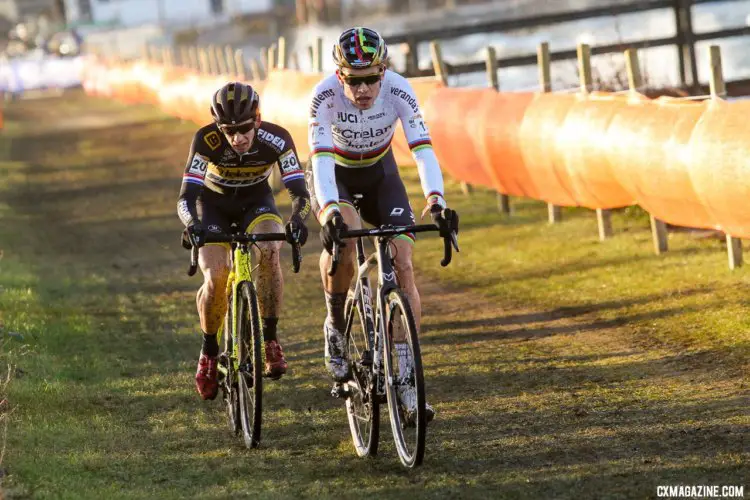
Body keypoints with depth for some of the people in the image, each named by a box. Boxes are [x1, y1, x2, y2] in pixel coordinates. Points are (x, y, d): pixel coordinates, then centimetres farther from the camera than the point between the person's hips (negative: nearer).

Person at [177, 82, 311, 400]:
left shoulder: (276, 139, -30)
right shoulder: (206, 140, -32)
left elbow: (299, 191, -32)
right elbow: (186, 196, -34)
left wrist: (297, 220, -54)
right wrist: (191, 224, -55)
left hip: (256, 200, 0)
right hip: (213, 202, 0)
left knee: (268, 252, -31)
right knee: (216, 279, -20)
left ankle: (270, 338, -15)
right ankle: (209, 351, 5)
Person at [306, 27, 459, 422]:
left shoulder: (398, 91, -28)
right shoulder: (326, 95, -32)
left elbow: (422, 148, -36)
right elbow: (320, 156, -40)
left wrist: (436, 199, -52)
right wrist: (330, 210, -57)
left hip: (380, 173, 2)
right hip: (333, 174, -2)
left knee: (403, 267, -12)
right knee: (342, 238, -35)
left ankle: (407, 384, -10)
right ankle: (335, 326, -8)